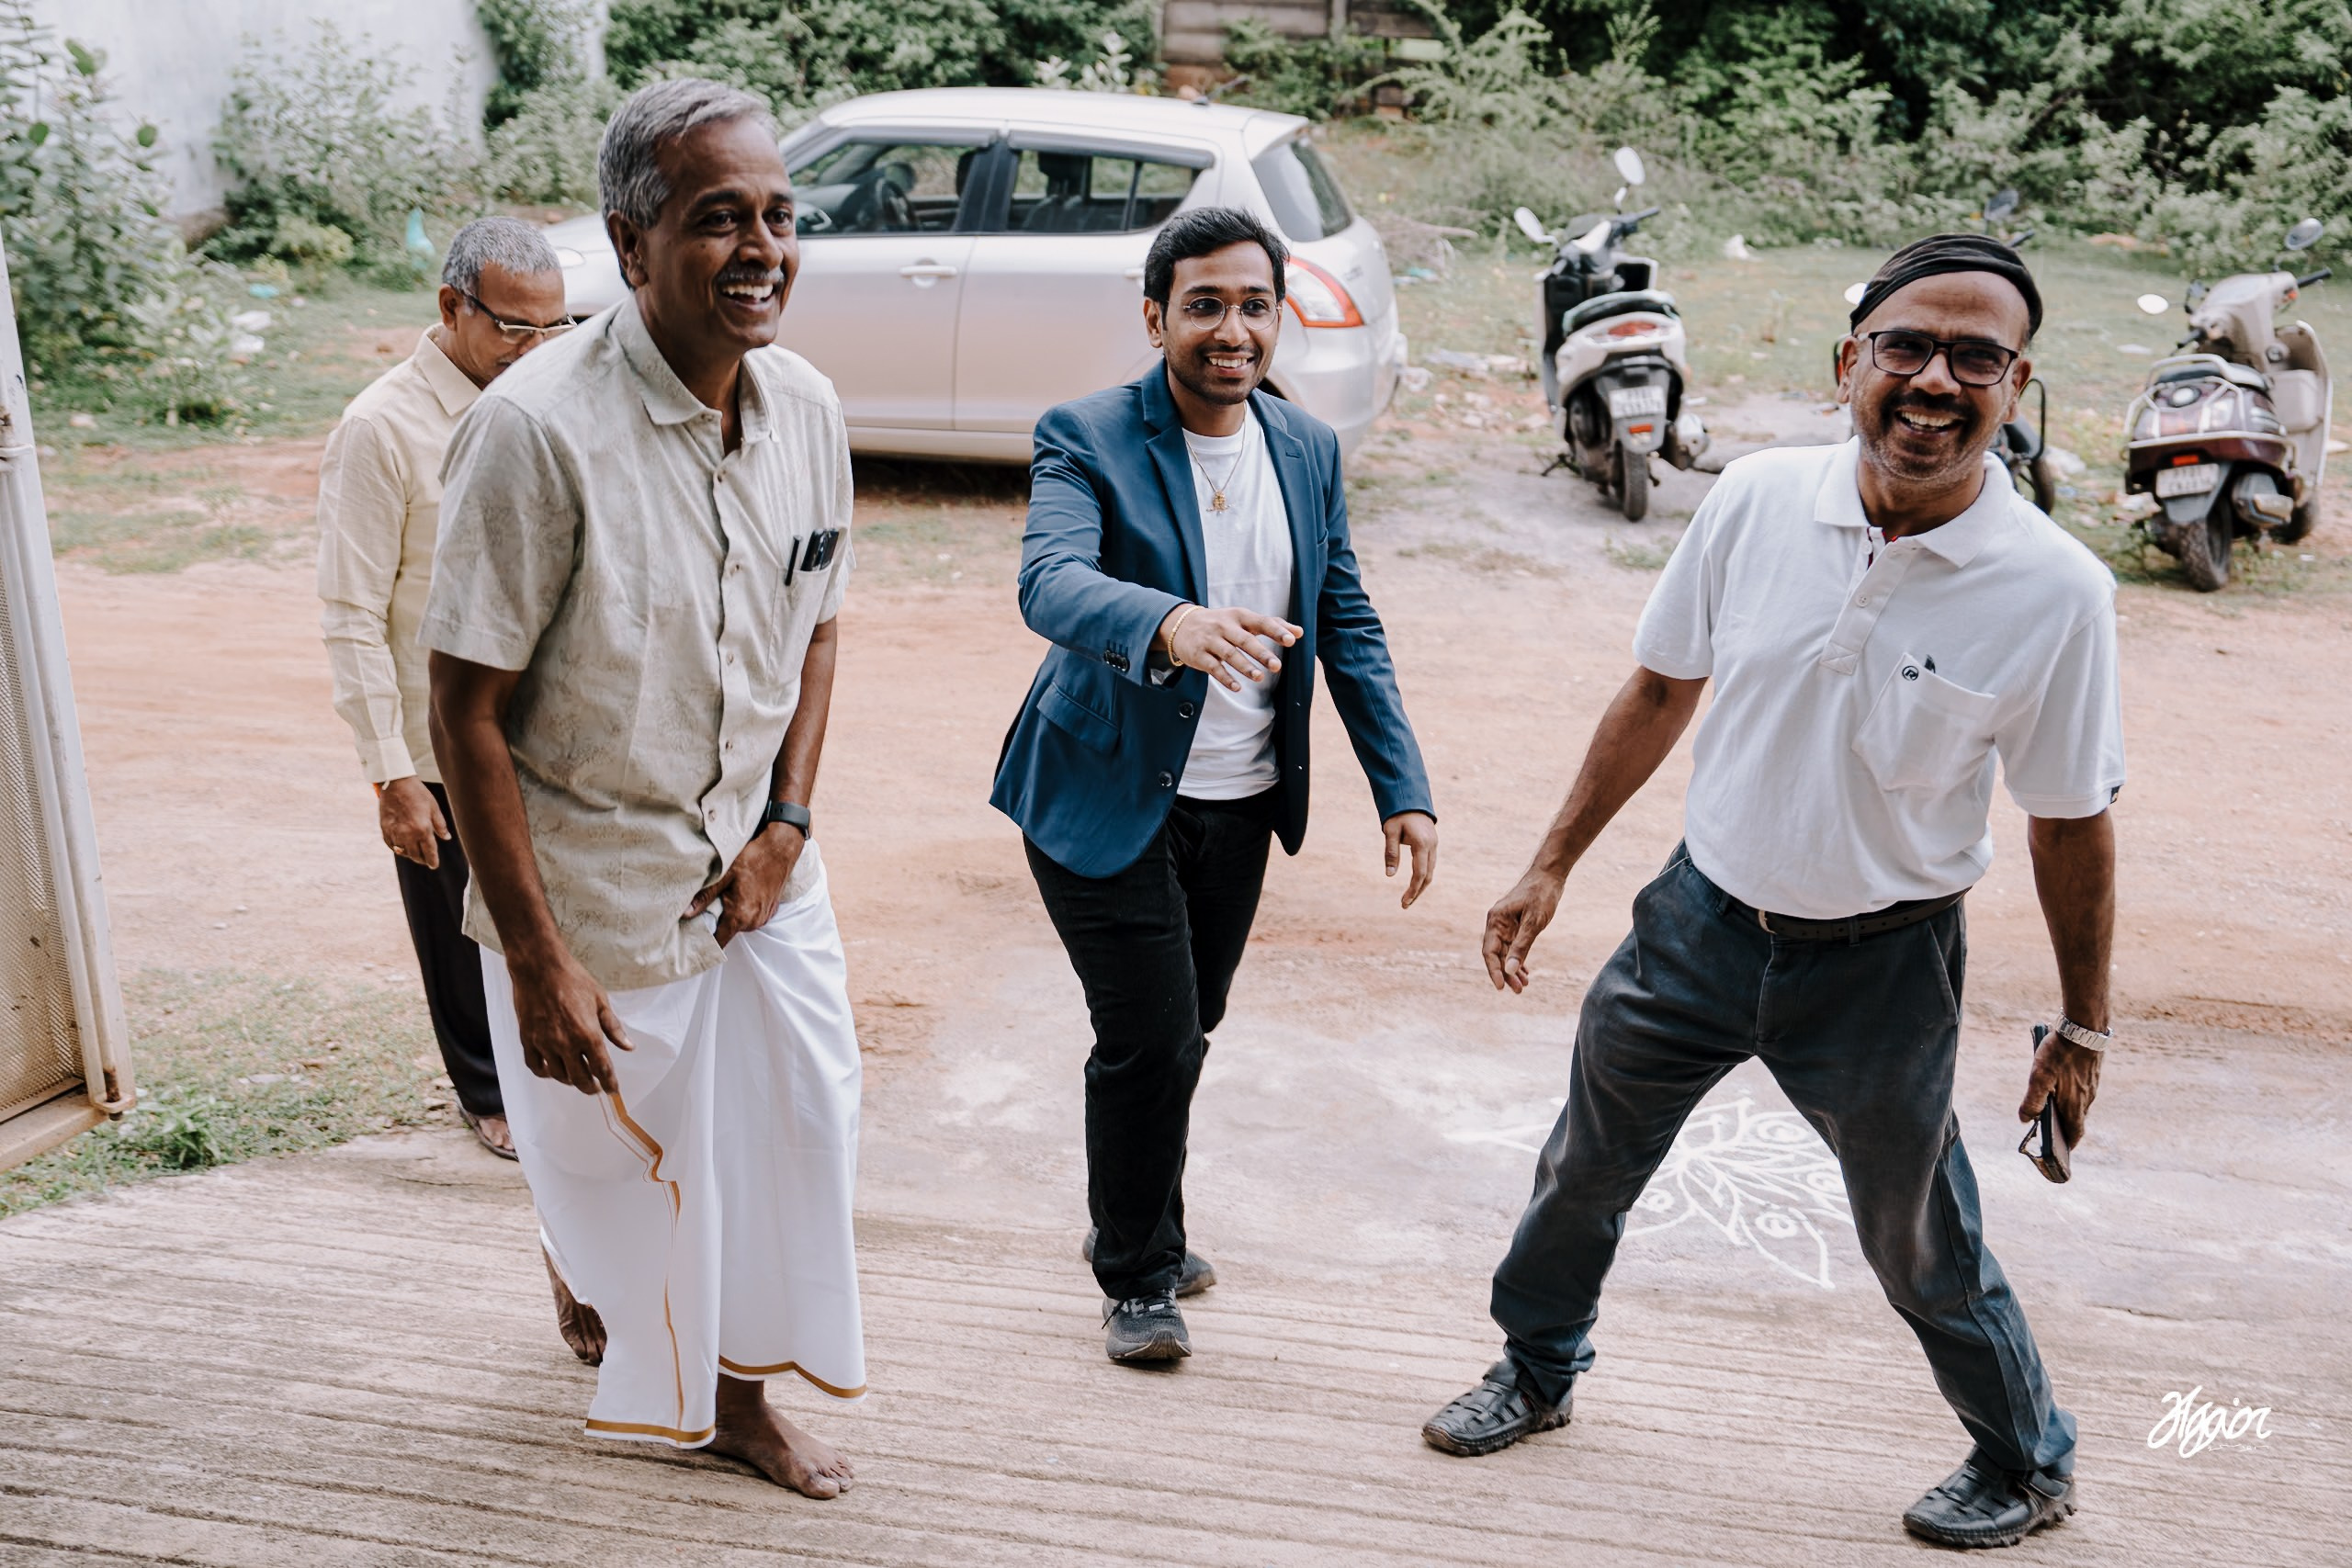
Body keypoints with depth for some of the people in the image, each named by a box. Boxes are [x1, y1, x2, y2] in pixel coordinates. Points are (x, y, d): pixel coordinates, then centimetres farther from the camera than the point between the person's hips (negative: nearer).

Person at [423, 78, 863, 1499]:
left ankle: (737, 1392, 37)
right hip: (596, 884, -5)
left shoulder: (808, 406, -6)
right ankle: (585, 1262, 52)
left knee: (800, 1119, 13)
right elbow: (470, 708, -19)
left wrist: (788, 823, -3)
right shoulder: (539, 430, -24)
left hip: (759, 863, 5)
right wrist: (536, 958, -18)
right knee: (603, 1149, 15)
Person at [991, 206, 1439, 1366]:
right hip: (1107, 798, -5)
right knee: (1151, 1037, -5)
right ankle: (1136, 1277, 20)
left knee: (1187, 1031, 17)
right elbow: (1050, 582, -32)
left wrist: (1402, 789, 0)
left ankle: (1141, 1231, 42)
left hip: (1241, 805, 6)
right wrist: (1172, 625, -53)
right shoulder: (1087, 439, -14)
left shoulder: (1310, 452, 4)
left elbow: (1349, 629, 8)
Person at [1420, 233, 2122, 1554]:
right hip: (1702, 919, 3)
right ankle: (1538, 1373, 48)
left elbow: (2073, 828, -7)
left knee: (1924, 1250, 13)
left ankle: (2030, 1464, 43)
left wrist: (2084, 1030, 0)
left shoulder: (2054, 590, -18)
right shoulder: (1759, 500, -11)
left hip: (1881, 964, -3)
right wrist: (1554, 865, 6)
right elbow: (1662, 690, 2)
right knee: (1583, 1169, 20)